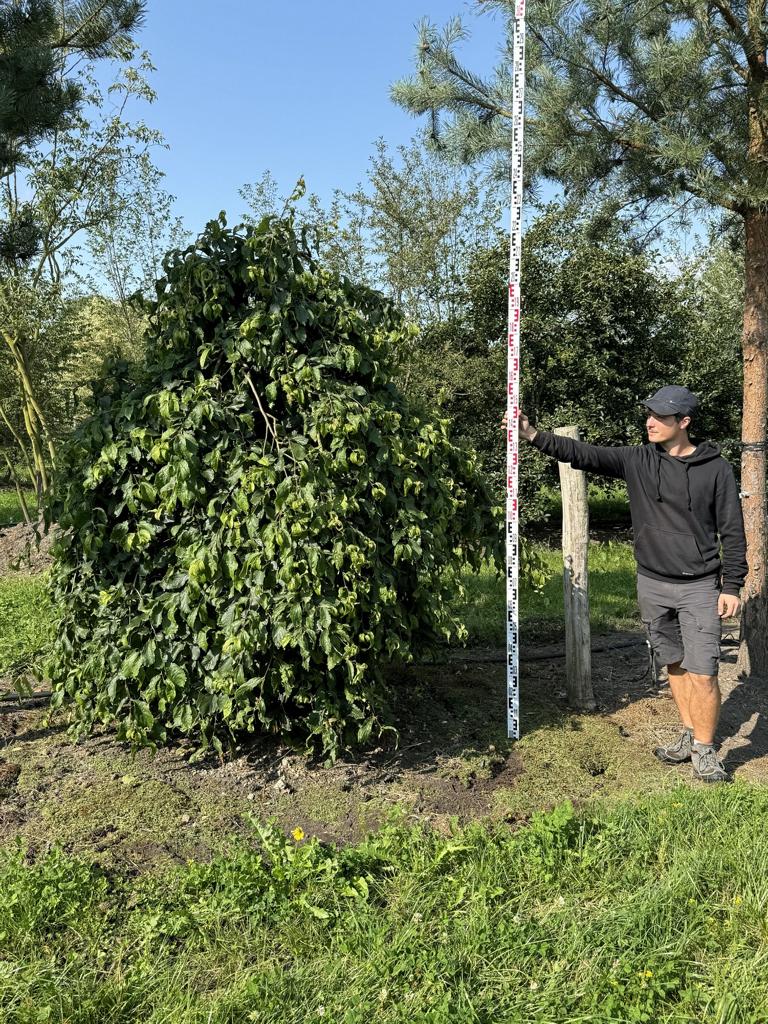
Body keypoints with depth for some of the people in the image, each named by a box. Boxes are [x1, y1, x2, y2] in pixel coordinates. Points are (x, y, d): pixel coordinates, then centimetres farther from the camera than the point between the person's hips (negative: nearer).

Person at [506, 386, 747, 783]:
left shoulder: (715, 468, -6)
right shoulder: (636, 460, 0)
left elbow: (732, 531, -2)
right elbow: (583, 454, -9)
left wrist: (732, 586, -5)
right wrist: (533, 435, -21)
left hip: (699, 587, -3)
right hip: (652, 585, 3)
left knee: (702, 673, -5)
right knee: (674, 665, 15)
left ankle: (704, 750, 13)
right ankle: (689, 736, 31)